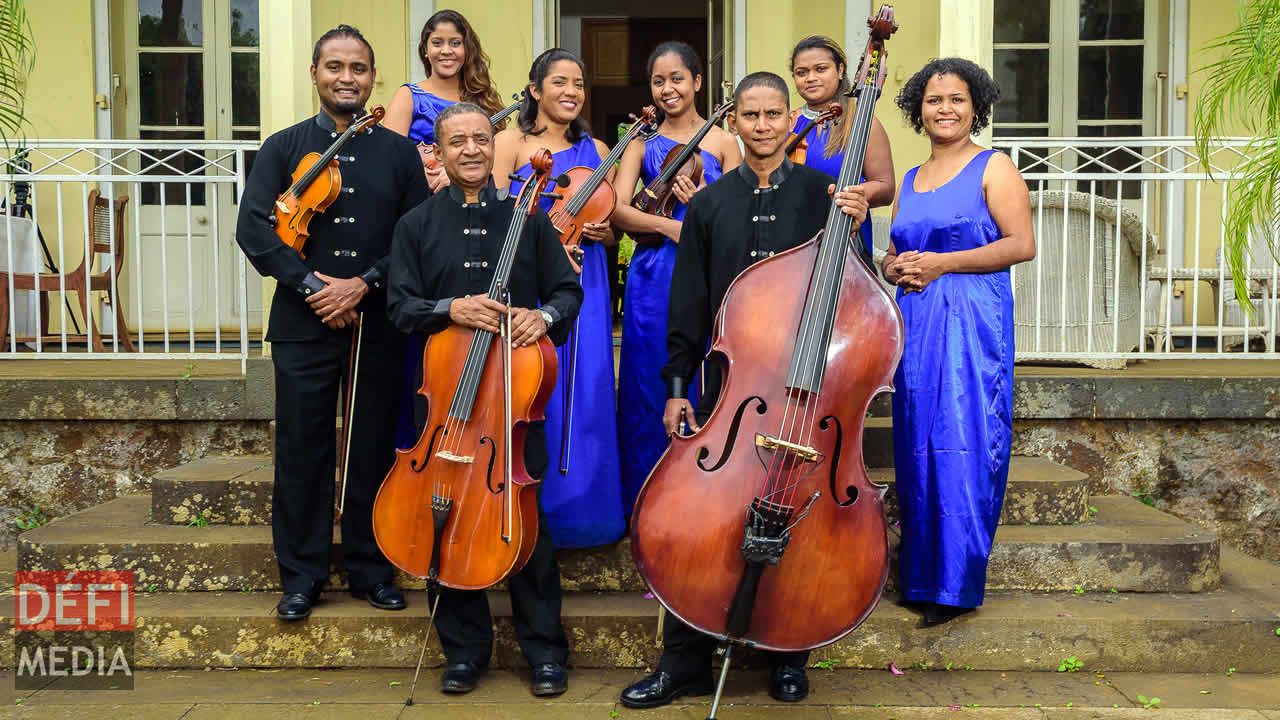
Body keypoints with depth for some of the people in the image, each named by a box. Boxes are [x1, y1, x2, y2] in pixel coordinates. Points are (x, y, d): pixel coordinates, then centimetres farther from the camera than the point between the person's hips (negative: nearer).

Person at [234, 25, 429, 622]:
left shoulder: (399, 152, 9)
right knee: (301, 453, 3)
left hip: (378, 326, 1)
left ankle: (370, 567, 21)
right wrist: (311, 286, -12)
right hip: (303, 326, 0)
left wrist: (364, 284, -12)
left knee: (373, 450, 7)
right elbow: (254, 229, -2)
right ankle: (301, 574, 17)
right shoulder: (283, 148, 8)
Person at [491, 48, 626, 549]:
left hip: (583, 282, 3)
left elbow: (612, 232, 19)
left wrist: (601, 230, -4)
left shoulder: (596, 150, 16)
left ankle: (578, 509, 14)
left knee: (585, 392, 2)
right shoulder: (511, 141, 5)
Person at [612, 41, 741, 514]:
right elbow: (618, 210, -4)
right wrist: (671, 226, -17)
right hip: (654, 277, 1)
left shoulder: (722, 142, 7)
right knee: (652, 387, 4)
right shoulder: (643, 141, 9)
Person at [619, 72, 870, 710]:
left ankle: (789, 657, 25)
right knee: (702, 517, 2)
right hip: (726, 383, 1)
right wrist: (677, 387, 4)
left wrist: (852, 228, -19)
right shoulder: (709, 204, 8)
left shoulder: (821, 191, 3)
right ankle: (684, 663, 15)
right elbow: (688, 306, 8)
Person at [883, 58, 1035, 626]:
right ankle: (919, 577, 13)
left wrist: (942, 263, -12)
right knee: (916, 445, 4)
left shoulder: (993, 168, 2)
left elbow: (1022, 244, -8)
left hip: (972, 320, -6)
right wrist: (896, 267, 0)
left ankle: (956, 583, 1)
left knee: (962, 446, -8)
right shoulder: (909, 181, 19)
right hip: (914, 322, 6)